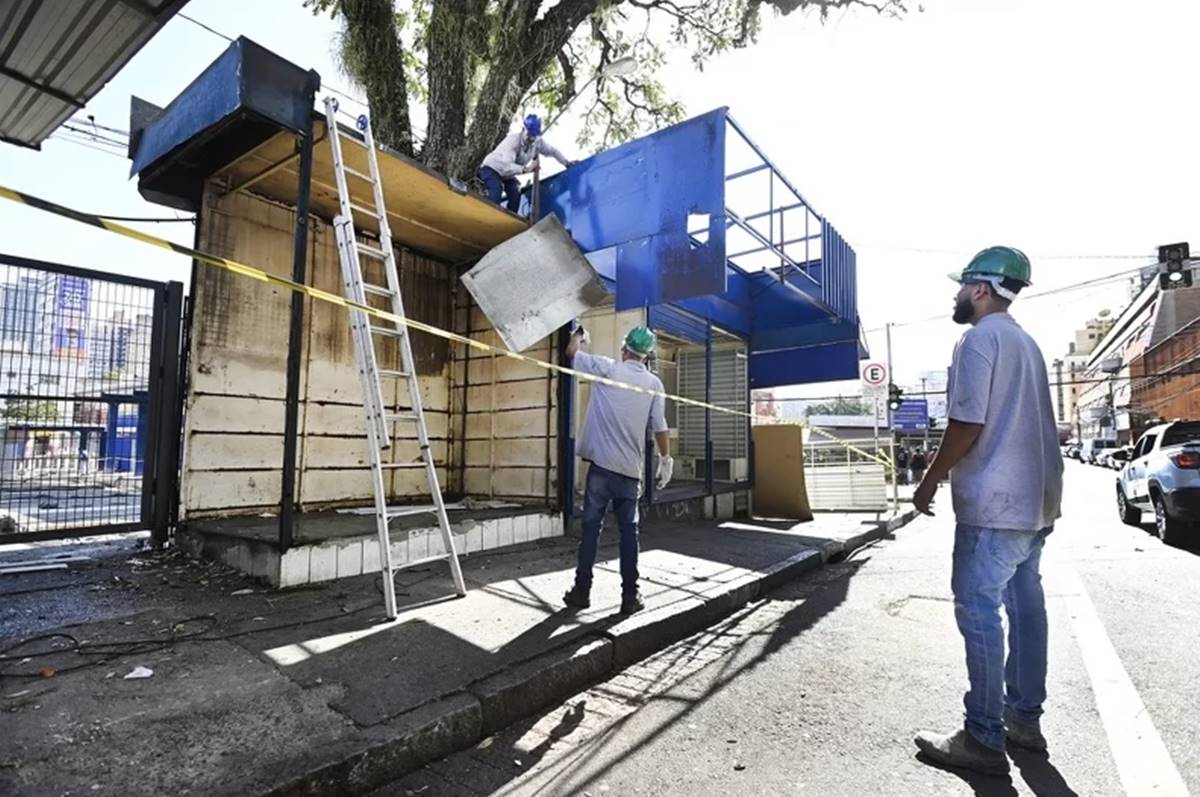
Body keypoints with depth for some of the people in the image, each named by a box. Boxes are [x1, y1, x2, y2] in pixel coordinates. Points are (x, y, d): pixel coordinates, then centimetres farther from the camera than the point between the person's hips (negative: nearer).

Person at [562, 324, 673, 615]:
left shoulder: (607, 369, -2)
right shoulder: (653, 383, 2)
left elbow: (572, 352, 7)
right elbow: (659, 428, 1)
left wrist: (579, 334, 27)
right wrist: (666, 460, 13)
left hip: (601, 464, -1)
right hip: (631, 469, 2)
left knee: (591, 527, 6)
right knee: (629, 531, 8)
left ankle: (582, 591, 13)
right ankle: (630, 596, 12)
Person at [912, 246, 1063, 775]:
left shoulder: (980, 338, -12)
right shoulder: (1025, 342, 18)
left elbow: (968, 424, -20)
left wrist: (931, 479, -10)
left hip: (994, 500, -10)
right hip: (1034, 497, 10)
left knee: (978, 610, -5)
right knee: (1026, 606, 14)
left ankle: (984, 739, 2)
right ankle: (1024, 719, 25)